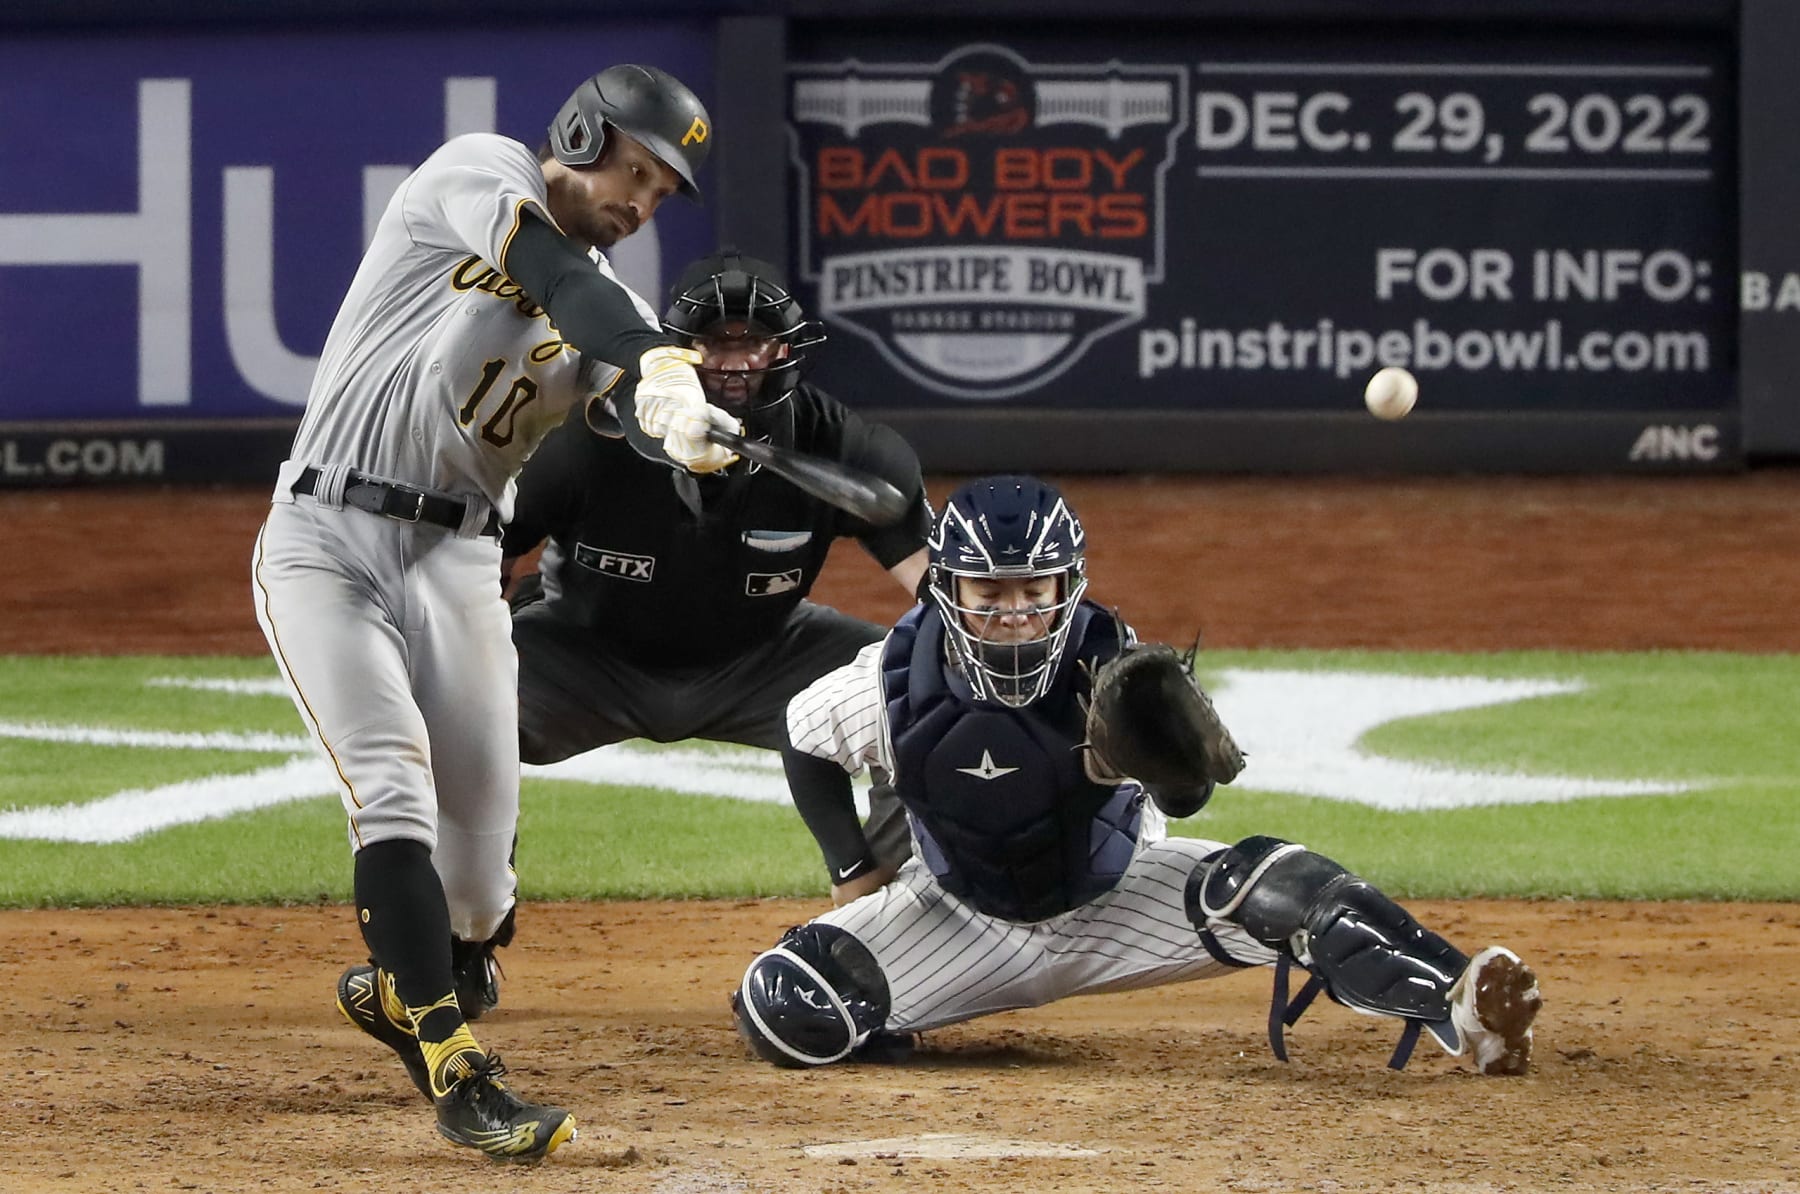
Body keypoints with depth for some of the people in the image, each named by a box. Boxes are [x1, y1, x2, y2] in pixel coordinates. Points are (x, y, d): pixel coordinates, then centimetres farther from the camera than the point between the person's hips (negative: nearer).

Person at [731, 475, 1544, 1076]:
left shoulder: (1110, 668, -24)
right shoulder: (891, 687, -21)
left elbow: (1186, 798, -35)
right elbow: (802, 737, 1)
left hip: (1112, 898, -1)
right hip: (966, 923, 2)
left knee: (1270, 888, -31)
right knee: (784, 1011, -21)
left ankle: (1455, 1004, -41)